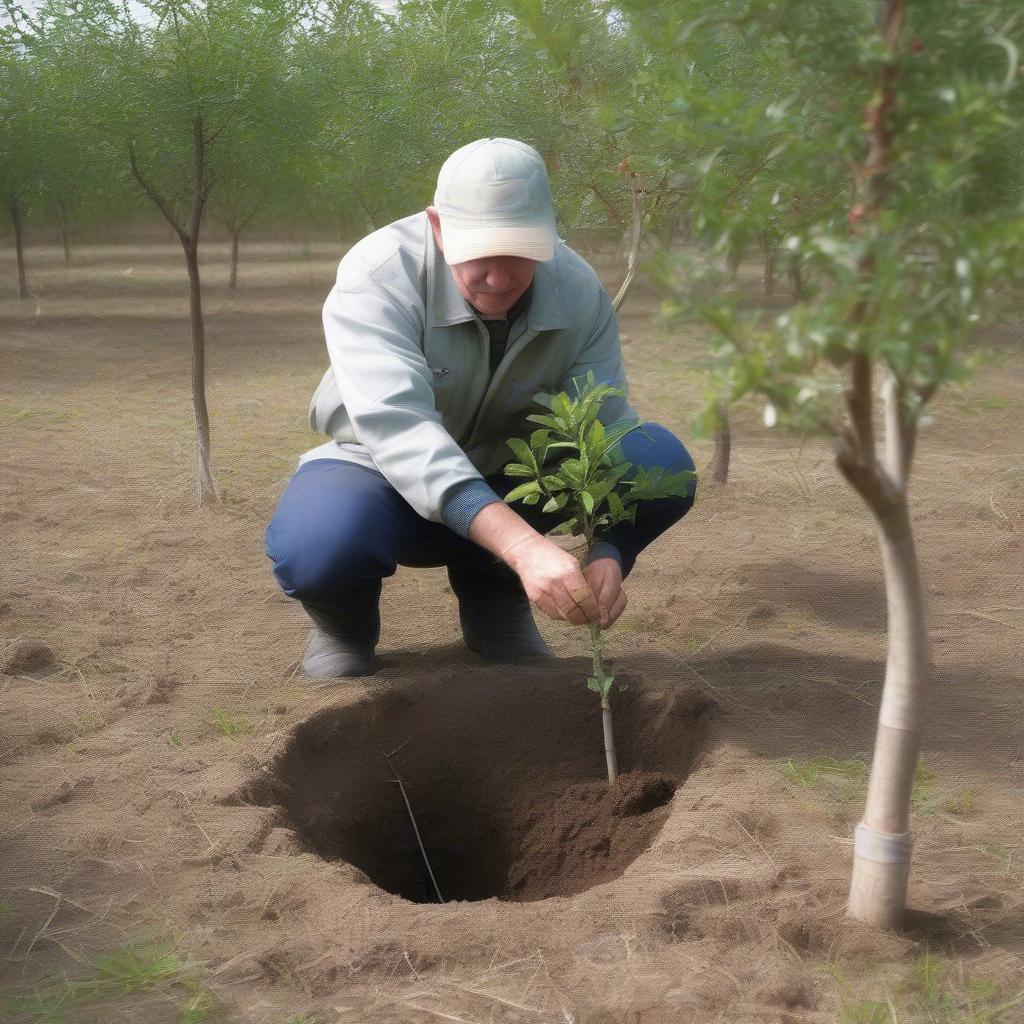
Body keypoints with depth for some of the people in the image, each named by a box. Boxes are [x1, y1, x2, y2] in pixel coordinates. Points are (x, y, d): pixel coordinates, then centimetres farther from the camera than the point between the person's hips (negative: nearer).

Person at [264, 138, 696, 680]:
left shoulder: (580, 292, -15)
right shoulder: (378, 275, -27)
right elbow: (397, 426, -41)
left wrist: (607, 552, -39)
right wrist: (522, 544, -54)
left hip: (510, 482, 4)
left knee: (660, 459, -20)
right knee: (320, 541, -39)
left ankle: (495, 594, 3)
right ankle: (344, 621, 1)